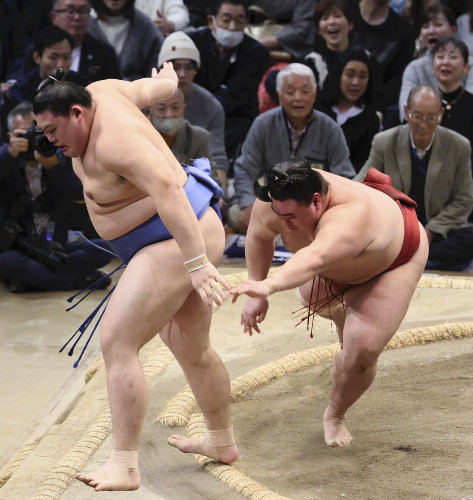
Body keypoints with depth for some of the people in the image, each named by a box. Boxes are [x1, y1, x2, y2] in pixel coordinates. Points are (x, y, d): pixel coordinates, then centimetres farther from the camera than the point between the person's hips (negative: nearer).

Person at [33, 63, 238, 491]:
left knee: (116, 343, -14)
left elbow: (168, 192, -36)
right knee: (191, 346, 22)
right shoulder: (102, 92, 1)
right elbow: (154, 88, 19)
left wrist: (197, 264, -41)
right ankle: (223, 442, 38)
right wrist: (167, 81, 44)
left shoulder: (113, 140, -27)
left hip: (178, 243, -11)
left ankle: (125, 466, -13)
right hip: (180, 240, 11)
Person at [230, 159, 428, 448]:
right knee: (313, 299, 30)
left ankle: (336, 415, 14)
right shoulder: (274, 201, -32)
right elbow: (259, 235, -11)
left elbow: (314, 260, -69)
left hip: (393, 260, -6)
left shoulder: (349, 217, -51)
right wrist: (256, 289, -14)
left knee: (362, 352, -15)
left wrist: (268, 286, -84)